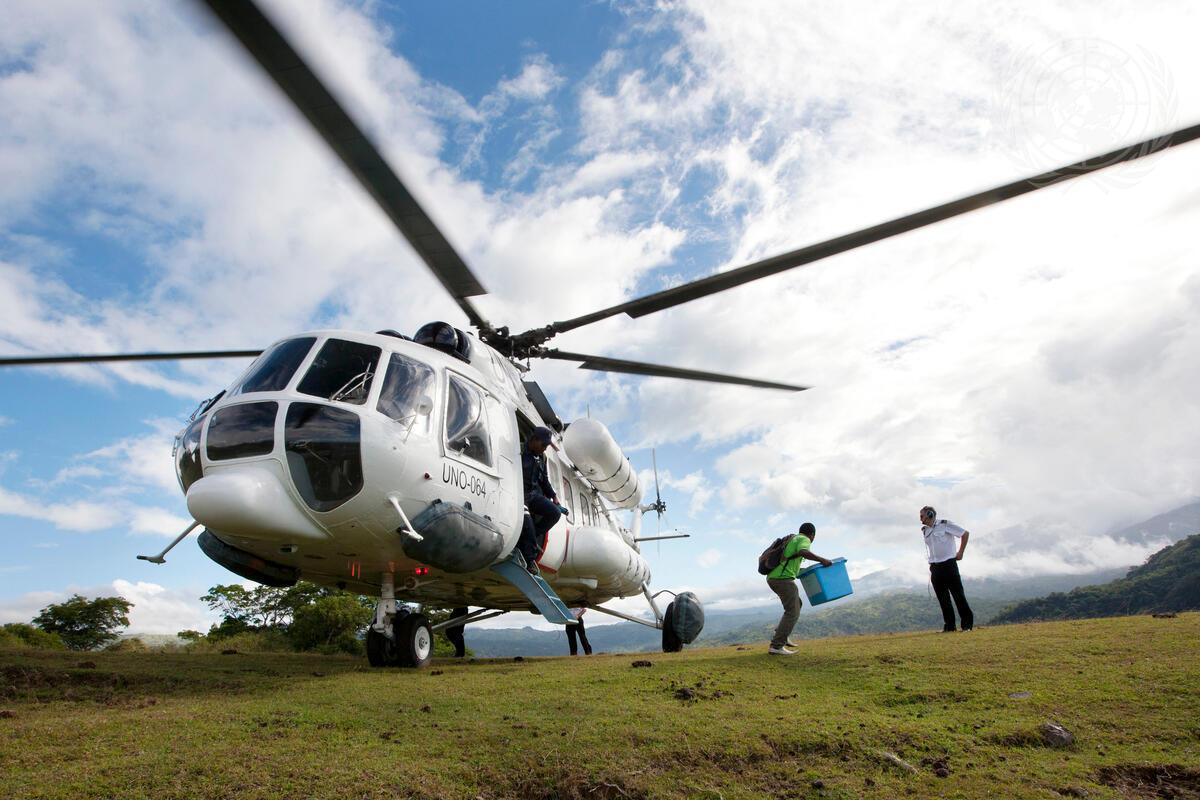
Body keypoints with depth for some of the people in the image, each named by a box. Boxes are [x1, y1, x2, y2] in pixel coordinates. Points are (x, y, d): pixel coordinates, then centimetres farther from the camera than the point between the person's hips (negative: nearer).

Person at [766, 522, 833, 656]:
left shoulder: (791, 539, 26)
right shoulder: (804, 540, 0)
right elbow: (803, 552, -23)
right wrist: (822, 560, -17)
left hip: (772, 577, 9)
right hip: (784, 578, -9)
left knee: (796, 604, 23)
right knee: (792, 612, -6)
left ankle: (781, 635, 15)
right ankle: (776, 646, -13)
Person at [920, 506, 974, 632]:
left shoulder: (945, 525, -6)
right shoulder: (924, 531, 11)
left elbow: (965, 534, -5)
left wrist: (960, 553, -5)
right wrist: (932, 562, 14)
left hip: (949, 564, -6)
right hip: (934, 567, 6)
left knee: (958, 595, -3)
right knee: (943, 599, 6)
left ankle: (967, 623, 5)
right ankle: (949, 625, 11)